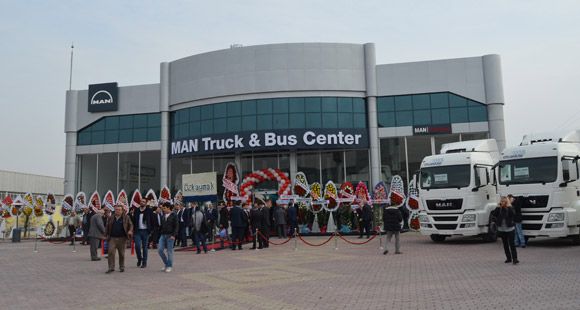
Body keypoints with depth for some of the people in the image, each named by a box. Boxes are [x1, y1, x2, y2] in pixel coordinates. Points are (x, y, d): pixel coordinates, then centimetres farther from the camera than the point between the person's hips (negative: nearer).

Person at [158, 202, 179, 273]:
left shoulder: (174, 216, -5)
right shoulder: (162, 216, 11)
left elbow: (176, 226, -8)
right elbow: (161, 226, 18)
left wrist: (174, 235, -16)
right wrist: (160, 234, 12)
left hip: (170, 235, -5)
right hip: (163, 235, 5)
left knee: (169, 251, -1)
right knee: (160, 250, -2)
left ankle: (169, 266, 11)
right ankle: (166, 263, 17)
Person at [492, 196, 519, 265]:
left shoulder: (510, 208, -6)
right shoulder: (499, 209, 1)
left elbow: (513, 213, -25)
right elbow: (493, 214, -14)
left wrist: (509, 206, -23)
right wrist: (498, 207, -17)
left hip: (510, 229, -4)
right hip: (501, 230, 4)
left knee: (512, 244, -7)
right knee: (505, 245, 11)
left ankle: (515, 259, -4)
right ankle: (508, 258, 21)